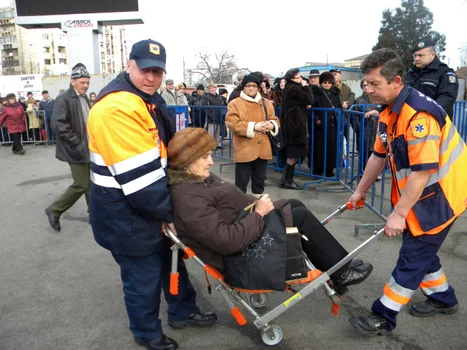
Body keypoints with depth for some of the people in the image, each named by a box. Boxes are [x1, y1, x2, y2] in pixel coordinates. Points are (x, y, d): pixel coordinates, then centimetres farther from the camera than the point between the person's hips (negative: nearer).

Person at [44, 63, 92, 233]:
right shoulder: (63, 99, -14)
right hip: (76, 150, -8)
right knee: (82, 185, -5)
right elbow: (59, 126, -21)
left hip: (89, 149, 8)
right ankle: (54, 210, 13)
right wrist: (78, 144, -21)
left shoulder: (85, 98, 12)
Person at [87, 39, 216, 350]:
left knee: (170, 258, 23)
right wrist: (167, 214, -18)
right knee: (144, 276, 8)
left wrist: (170, 208, 12)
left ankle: (183, 311, 45)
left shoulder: (150, 101, 8)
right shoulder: (117, 108, -26)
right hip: (127, 215, -10)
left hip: (151, 206, 10)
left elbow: (165, 153, 17)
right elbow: (139, 175, -29)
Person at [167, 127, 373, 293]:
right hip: (240, 255, -10)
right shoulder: (189, 198, -28)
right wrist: (258, 213, -21)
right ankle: (342, 272, 11)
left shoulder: (197, 179, 4)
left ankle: (335, 266, 18)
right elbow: (227, 241, -33)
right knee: (301, 216, -7)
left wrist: (256, 203, -2)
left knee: (294, 204, 10)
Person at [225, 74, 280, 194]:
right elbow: (232, 124, -13)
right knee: (241, 182, 1)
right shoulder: (234, 104, -2)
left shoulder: (266, 103, 12)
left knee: (259, 181, 16)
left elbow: (275, 120, 14)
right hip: (244, 150, -4)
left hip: (262, 149, 5)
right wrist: (254, 126, -18)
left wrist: (271, 125, -11)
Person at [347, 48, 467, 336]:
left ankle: (384, 317, 10)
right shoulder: (389, 113, 3)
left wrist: (398, 214, -25)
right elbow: (379, 155, 12)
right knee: (419, 246, 18)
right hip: (418, 192, 9)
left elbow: (422, 171, -30)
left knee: (414, 254, -1)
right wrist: (360, 191, 19)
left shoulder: (418, 115, -27)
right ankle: (442, 299, 40)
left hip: (440, 193, -9)